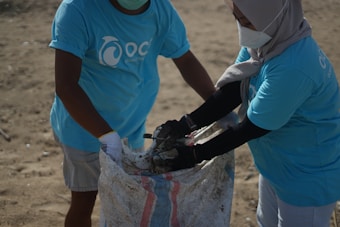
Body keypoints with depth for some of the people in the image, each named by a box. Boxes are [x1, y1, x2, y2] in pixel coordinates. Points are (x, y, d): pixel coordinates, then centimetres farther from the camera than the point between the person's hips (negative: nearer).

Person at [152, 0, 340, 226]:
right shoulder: (262, 40, -10)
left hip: (308, 181, -8)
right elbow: (232, 92, -6)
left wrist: (195, 155, -20)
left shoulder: (293, 68, -36)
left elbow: (251, 127, -28)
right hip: (276, 165, 8)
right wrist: (185, 125, -17)